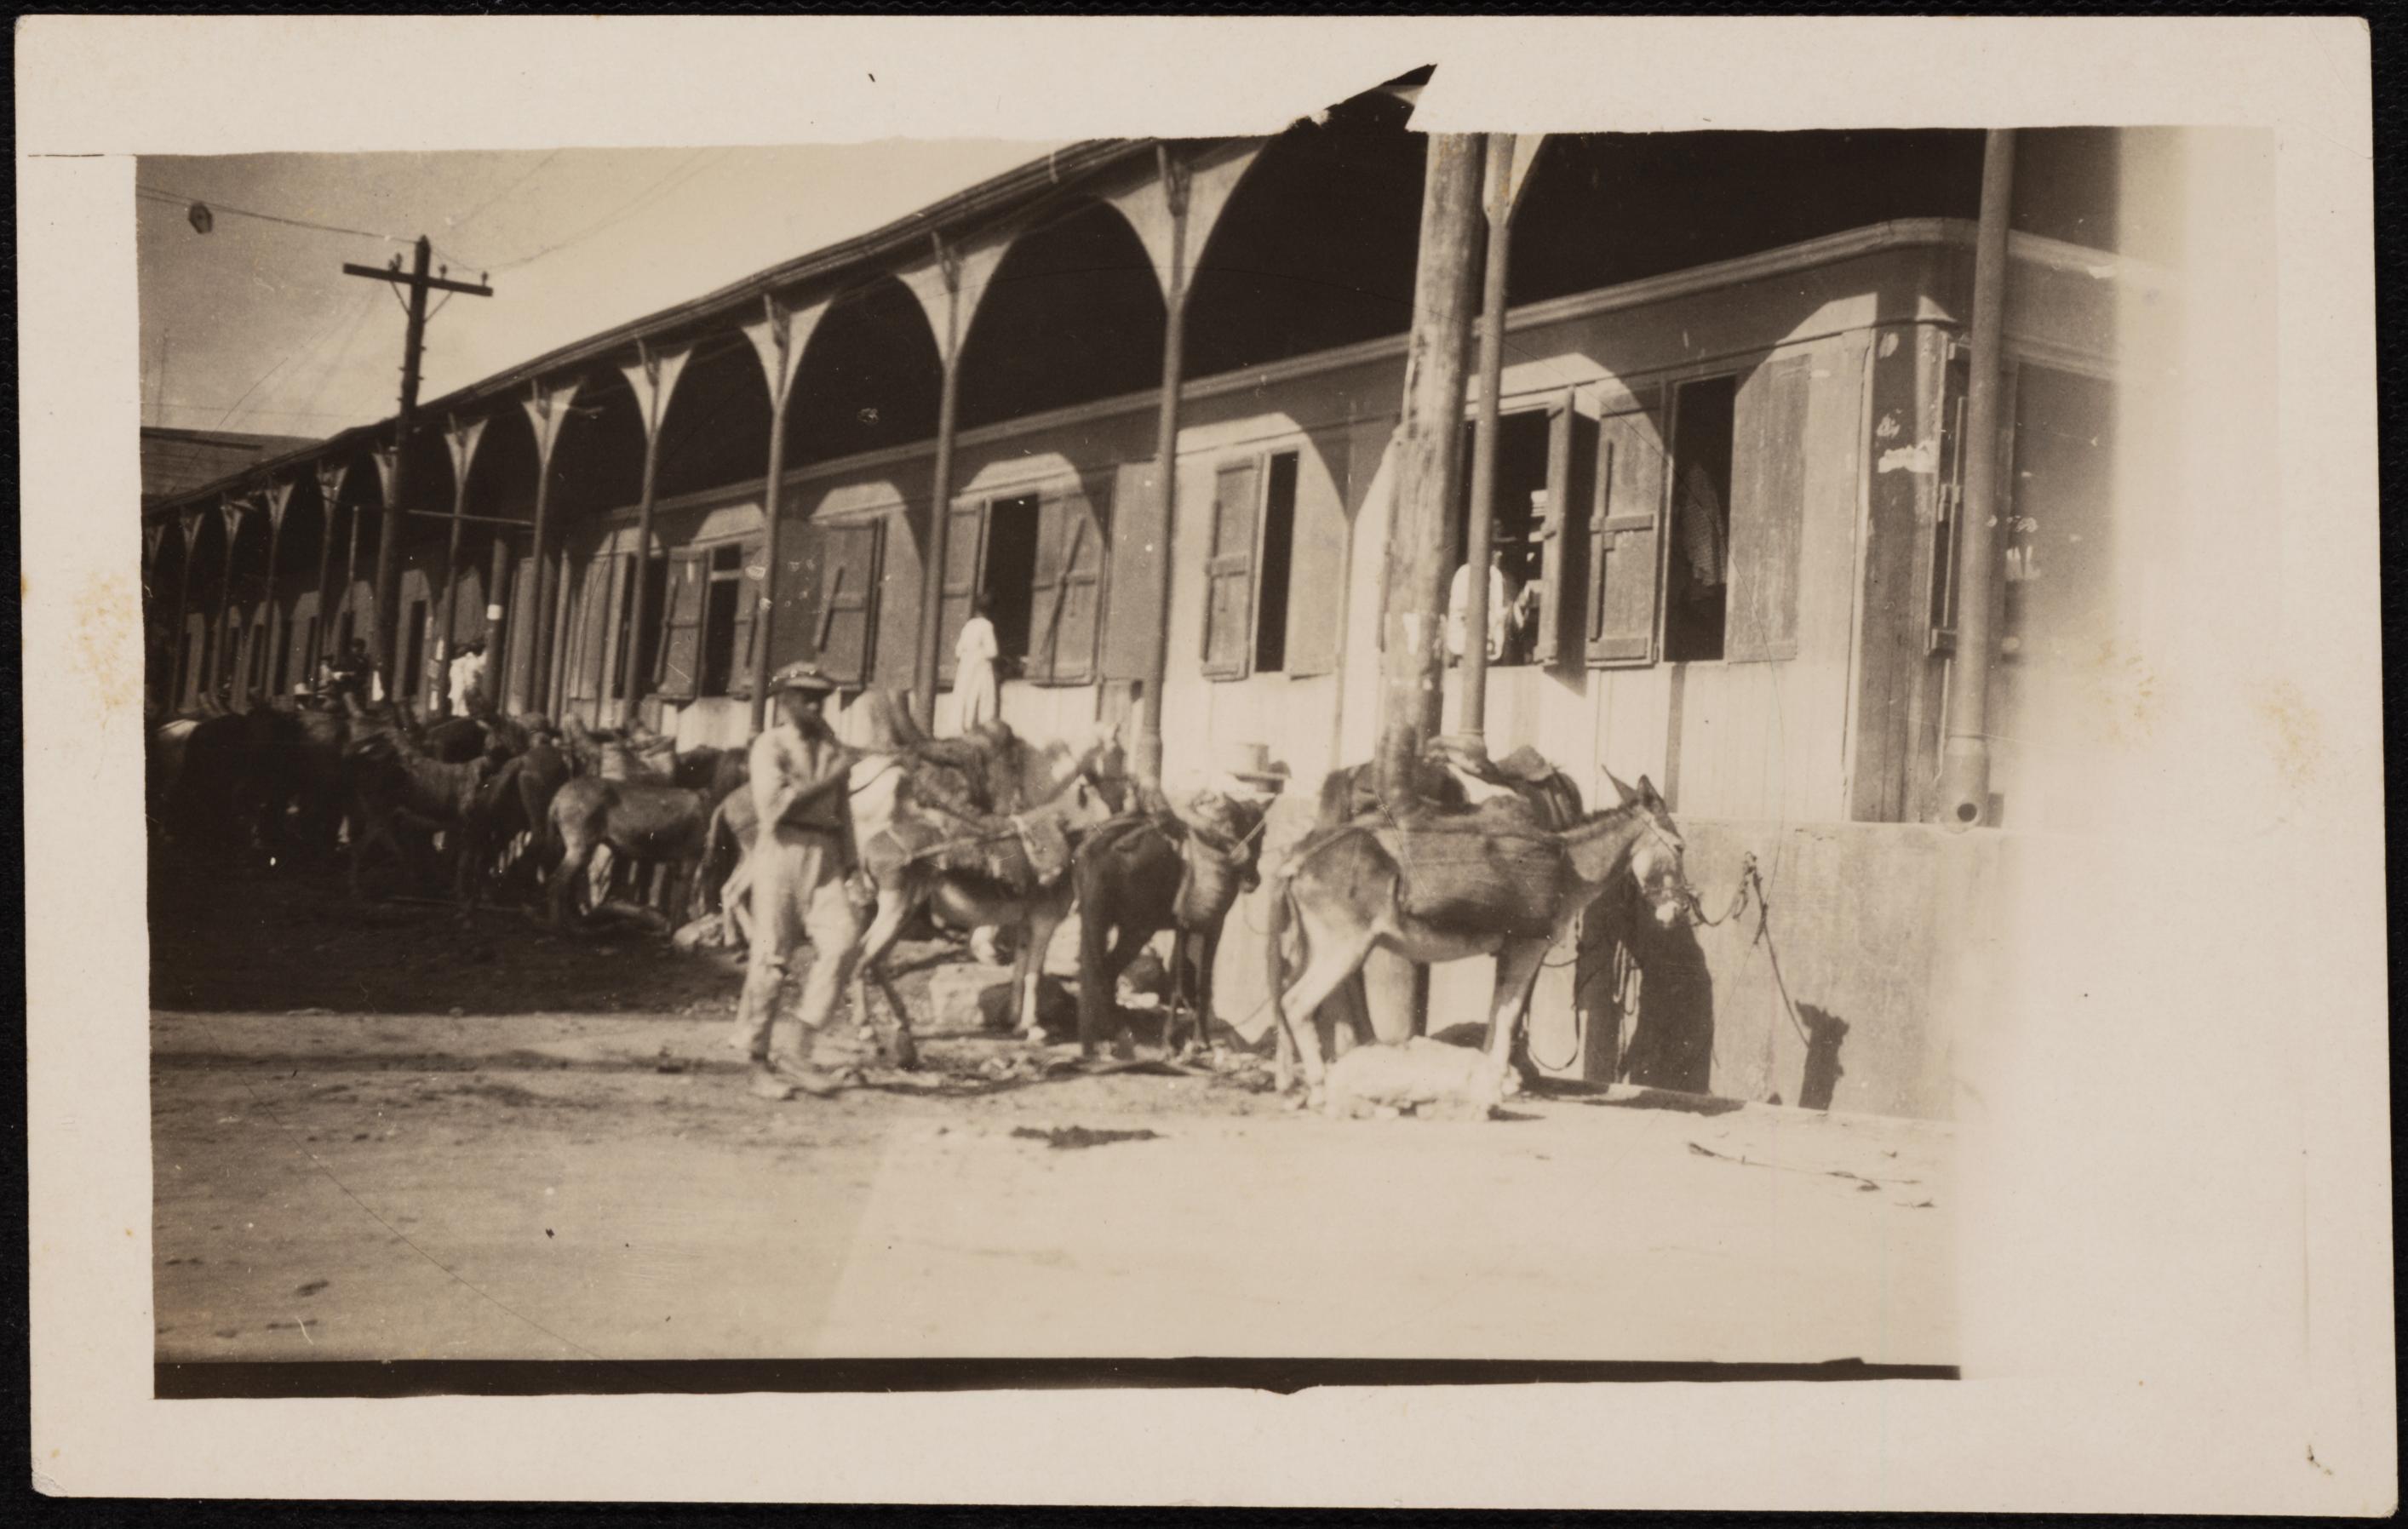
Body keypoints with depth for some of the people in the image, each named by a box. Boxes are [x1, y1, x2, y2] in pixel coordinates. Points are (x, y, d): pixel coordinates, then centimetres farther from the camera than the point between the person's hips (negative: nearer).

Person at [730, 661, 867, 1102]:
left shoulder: (832, 748, 17)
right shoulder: (769, 745, -1)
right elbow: (774, 806, -15)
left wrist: (848, 867, 10)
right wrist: (828, 780, -13)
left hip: (825, 856, 5)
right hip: (781, 854, -5)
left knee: (841, 940, -14)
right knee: (771, 957, -1)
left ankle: (800, 1053, -7)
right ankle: (759, 1063, 10)